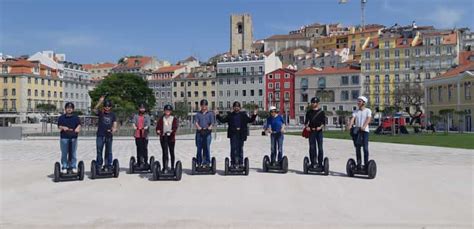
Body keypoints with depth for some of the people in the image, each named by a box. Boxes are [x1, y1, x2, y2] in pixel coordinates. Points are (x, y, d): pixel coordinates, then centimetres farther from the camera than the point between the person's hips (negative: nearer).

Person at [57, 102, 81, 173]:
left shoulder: (76, 118, 9)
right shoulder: (61, 117, 7)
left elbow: (79, 125, 1)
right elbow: (59, 126, 3)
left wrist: (77, 129, -21)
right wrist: (63, 128, -19)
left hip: (73, 138, 1)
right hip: (64, 137, -1)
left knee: (73, 153, 4)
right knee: (64, 153, 2)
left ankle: (73, 167, 11)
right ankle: (64, 167, 9)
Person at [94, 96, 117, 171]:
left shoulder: (112, 114, 6)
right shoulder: (100, 113, -1)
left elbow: (114, 124, 5)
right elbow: (95, 109, -22)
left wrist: (114, 129, -18)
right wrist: (100, 102, -37)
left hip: (109, 136, 2)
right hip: (100, 135, -2)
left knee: (108, 152, 9)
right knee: (99, 151, 3)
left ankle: (108, 166, 17)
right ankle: (98, 166, 11)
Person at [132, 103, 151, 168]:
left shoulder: (147, 116, 11)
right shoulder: (136, 116, 16)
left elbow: (148, 123, -4)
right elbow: (133, 121, 0)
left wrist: (146, 126, -26)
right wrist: (134, 126, -23)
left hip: (144, 135, -1)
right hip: (137, 135, 1)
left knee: (145, 148, -4)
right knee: (139, 149, 2)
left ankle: (145, 162, 2)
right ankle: (140, 162, 8)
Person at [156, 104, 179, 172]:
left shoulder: (174, 118, 5)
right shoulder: (161, 119, 9)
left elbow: (175, 127, -7)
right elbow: (158, 126, 3)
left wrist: (172, 131, -26)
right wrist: (158, 131, -18)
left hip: (171, 137, 0)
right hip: (163, 137, 0)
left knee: (171, 152, 8)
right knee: (165, 152, -1)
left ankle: (172, 167, 18)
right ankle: (165, 167, -1)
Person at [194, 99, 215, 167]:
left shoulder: (210, 113, 12)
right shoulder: (198, 114, 14)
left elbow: (212, 122, 2)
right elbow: (196, 122, 1)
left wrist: (210, 127, -20)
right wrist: (198, 127, -20)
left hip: (207, 133, -1)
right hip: (199, 133, 1)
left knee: (207, 148, -6)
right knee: (199, 148, 0)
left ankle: (206, 162, -2)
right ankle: (199, 163, 7)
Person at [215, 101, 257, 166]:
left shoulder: (243, 114, 10)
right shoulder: (230, 115, 9)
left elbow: (250, 120, 6)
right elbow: (223, 120, 10)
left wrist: (254, 115, -8)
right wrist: (218, 115, 1)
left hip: (241, 134, 1)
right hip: (233, 134, -1)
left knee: (240, 148, 7)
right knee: (233, 148, -4)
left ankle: (240, 163, 14)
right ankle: (233, 162, 1)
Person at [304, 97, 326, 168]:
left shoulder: (321, 112, 4)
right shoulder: (309, 112, 11)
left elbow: (324, 122, 1)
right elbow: (306, 121, 11)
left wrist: (320, 127, -15)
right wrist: (306, 127, -6)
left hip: (319, 131, -2)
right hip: (311, 131, 2)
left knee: (320, 147, 1)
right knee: (312, 147, 3)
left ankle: (320, 163, 7)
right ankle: (313, 162, 10)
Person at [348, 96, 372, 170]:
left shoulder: (368, 110, 2)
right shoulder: (355, 111, 12)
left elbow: (368, 119, -13)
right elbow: (352, 119, -3)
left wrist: (364, 126, -32)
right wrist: (349, 126, -23)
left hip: (365, 131, -4)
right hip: (356, 131, 4)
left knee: (365, 148, -5)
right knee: (357, 148, 6)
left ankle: (366, 164, 2)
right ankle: (359, 164, 13)